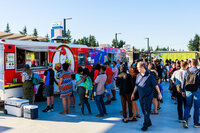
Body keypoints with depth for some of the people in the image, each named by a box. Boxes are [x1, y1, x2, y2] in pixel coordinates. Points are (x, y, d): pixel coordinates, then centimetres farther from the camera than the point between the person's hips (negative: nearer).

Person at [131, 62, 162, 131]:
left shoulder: (149, 75, -11)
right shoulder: (138, 75, 5)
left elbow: (155, 85, -7)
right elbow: (136, 85, 15)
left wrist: (159, 93, -8)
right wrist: (133, 93, 16)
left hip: (148, 96, -6)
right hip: (141, 96, 6)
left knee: (146, 111, -1)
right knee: (144, 111, 13)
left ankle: (145, 125, 8)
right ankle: (149, 122, 30)